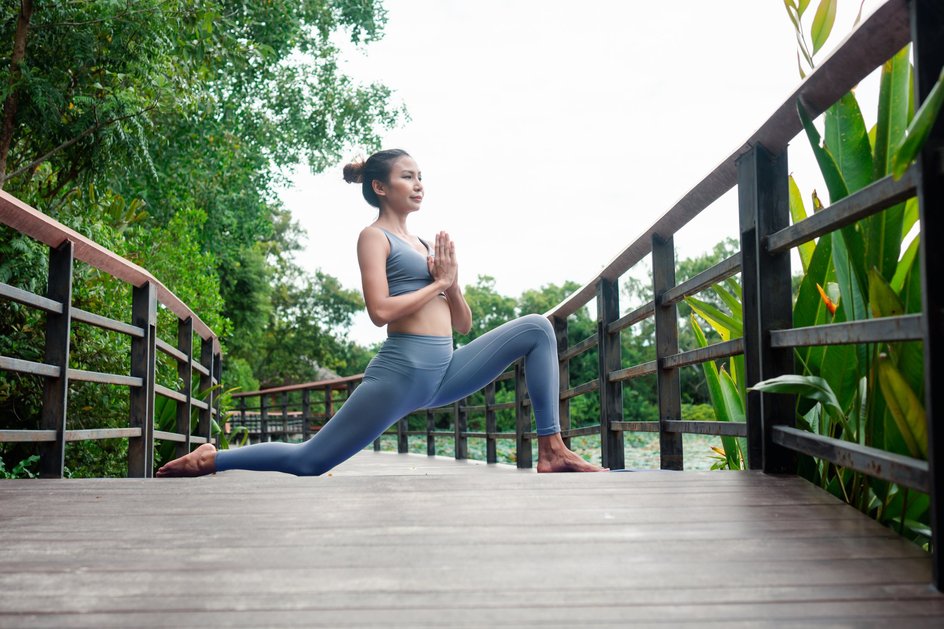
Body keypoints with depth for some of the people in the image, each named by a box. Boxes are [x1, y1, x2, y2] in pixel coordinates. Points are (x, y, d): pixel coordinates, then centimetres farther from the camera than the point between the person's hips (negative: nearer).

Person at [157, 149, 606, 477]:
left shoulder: (424, 245, 20)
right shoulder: (375, 236, -2)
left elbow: (461, 324, 19)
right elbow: (380, 310, -18)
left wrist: (452, 284, 0)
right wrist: (438, 283, -8)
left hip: (445, 372, 7)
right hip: (401, 371, -7)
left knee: (536, 329, 0)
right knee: (309, 461, -8)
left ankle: (552, 450, -5)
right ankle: (209, 459, 14)